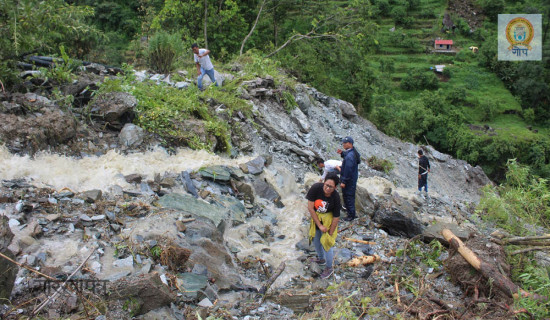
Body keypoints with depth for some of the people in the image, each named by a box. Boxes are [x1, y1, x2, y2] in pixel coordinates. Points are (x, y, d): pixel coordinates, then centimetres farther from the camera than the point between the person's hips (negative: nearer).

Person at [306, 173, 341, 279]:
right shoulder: (316, 188, -28)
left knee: (326, 242, -1)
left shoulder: (336, 198, -28)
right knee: (315, 239, 20)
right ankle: (321, 259, 48)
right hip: (316, 217, 3)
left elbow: (336, 218, -20)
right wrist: (319, 225, -20)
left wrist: (330, 234, -15)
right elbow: (310, 208, -22)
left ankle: (329, 268, 22)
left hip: (328, 219, -3)